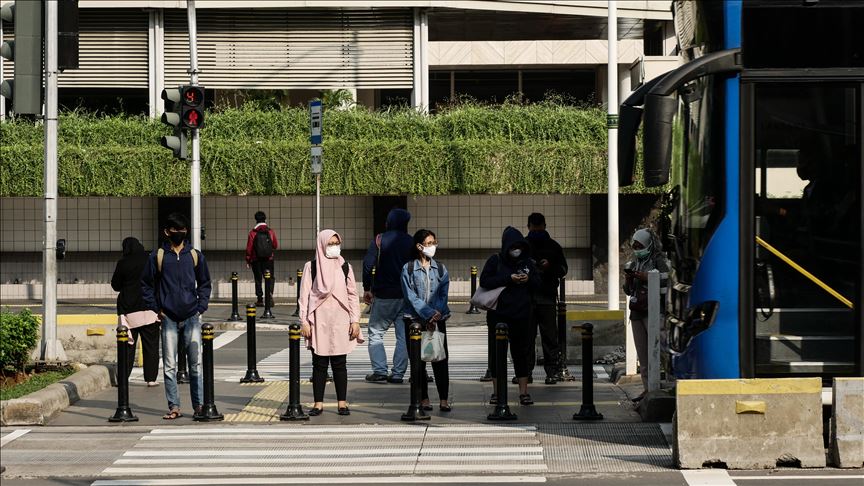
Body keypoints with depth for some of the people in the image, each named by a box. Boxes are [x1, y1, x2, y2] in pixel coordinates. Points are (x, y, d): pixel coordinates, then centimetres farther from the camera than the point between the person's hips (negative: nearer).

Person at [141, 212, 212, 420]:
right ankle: (174, 406, 4)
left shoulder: (195, 256, 8)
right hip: (168, 318, -1)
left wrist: (201, 307, 5)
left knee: (196, 364, 0)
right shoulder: (157, 256, 4)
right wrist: (156, 309, 2)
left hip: (191, 317, 1)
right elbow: (146, 284, 9)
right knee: (169, 366, 0)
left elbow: (204, 284, 16)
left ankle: (199, 405, 6)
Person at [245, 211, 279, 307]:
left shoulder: (252, 232, -7)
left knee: (258, 279, 9)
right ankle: (269, 293, -18)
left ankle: (260, 300, 9)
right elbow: (276, 246, 5)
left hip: (256, 260, 0)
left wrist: (248, 260, 4)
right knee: (270, 278, 7)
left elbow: (249, 248, -5)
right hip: (268, 260, 0)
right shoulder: (271, 232, -2)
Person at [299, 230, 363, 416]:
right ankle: (318, 403, 7)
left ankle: (342, 403, 8)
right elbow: (304, 295, 2)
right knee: (319, 364, 2)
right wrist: (304, 322, -4)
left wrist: (355, 320, 1)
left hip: (340, 322, 1)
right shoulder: (311, 267, 3)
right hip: (319, 322, -1)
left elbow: (353, 295, 9)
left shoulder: (345, 266, 9)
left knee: (339, 364, 3)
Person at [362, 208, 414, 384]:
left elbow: (368, 264, -9)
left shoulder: (379, 240, -2)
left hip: (384, 296, -2)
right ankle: (398, 373, 3)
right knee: (403, 336, 6)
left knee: (375, 333, 7)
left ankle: (379, 371, -4)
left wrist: (367, 288, -2)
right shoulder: (412, 242, 3)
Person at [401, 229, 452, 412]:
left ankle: (444, 399, -3)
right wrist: (429, 314, -14)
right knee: (418, 360, 1)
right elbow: (411, 296, -6)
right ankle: (424, 399, 7)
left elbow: (443, 295, 3)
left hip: (438, 319, 2)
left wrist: (436, 315, -12)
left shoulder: (440, 269, 10)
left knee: (440, 359, -4)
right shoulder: (408, 269, 1)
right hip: (416, 319, -2)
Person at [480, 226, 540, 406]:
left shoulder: (527, 262, 8)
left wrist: (528, 279, -10)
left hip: (522, 315, 2)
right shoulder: (496, 261, -1)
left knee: (522, 352, 3)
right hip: (498, 314, -2)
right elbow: (484, 281, -10)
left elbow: (538, 284, 12)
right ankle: (497, 391, 12)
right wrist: (508, 279, -17)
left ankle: (523, 391, 8)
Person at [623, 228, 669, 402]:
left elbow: (665, 288, -12)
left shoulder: (659, 263, -5)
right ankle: (647, 389, 10)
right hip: (636, 312, 7)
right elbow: (628, 290, 20)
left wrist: (648, 278, -17)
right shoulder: (633, 264, 15)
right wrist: (627, 278, 1)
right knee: (642, 353, 7)